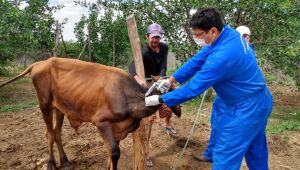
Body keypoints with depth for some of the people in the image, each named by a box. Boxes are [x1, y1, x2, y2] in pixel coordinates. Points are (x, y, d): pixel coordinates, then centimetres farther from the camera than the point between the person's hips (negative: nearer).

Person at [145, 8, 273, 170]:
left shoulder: (222, 56, -33)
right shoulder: (227, 33, -4)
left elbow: (194, 88, -26)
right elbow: (198, 60, 1)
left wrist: (160, 99, -15)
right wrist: (170, 80, -2)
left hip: (245, 108, -9)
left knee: (225, 156, 2)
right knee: (255, 150, 25)